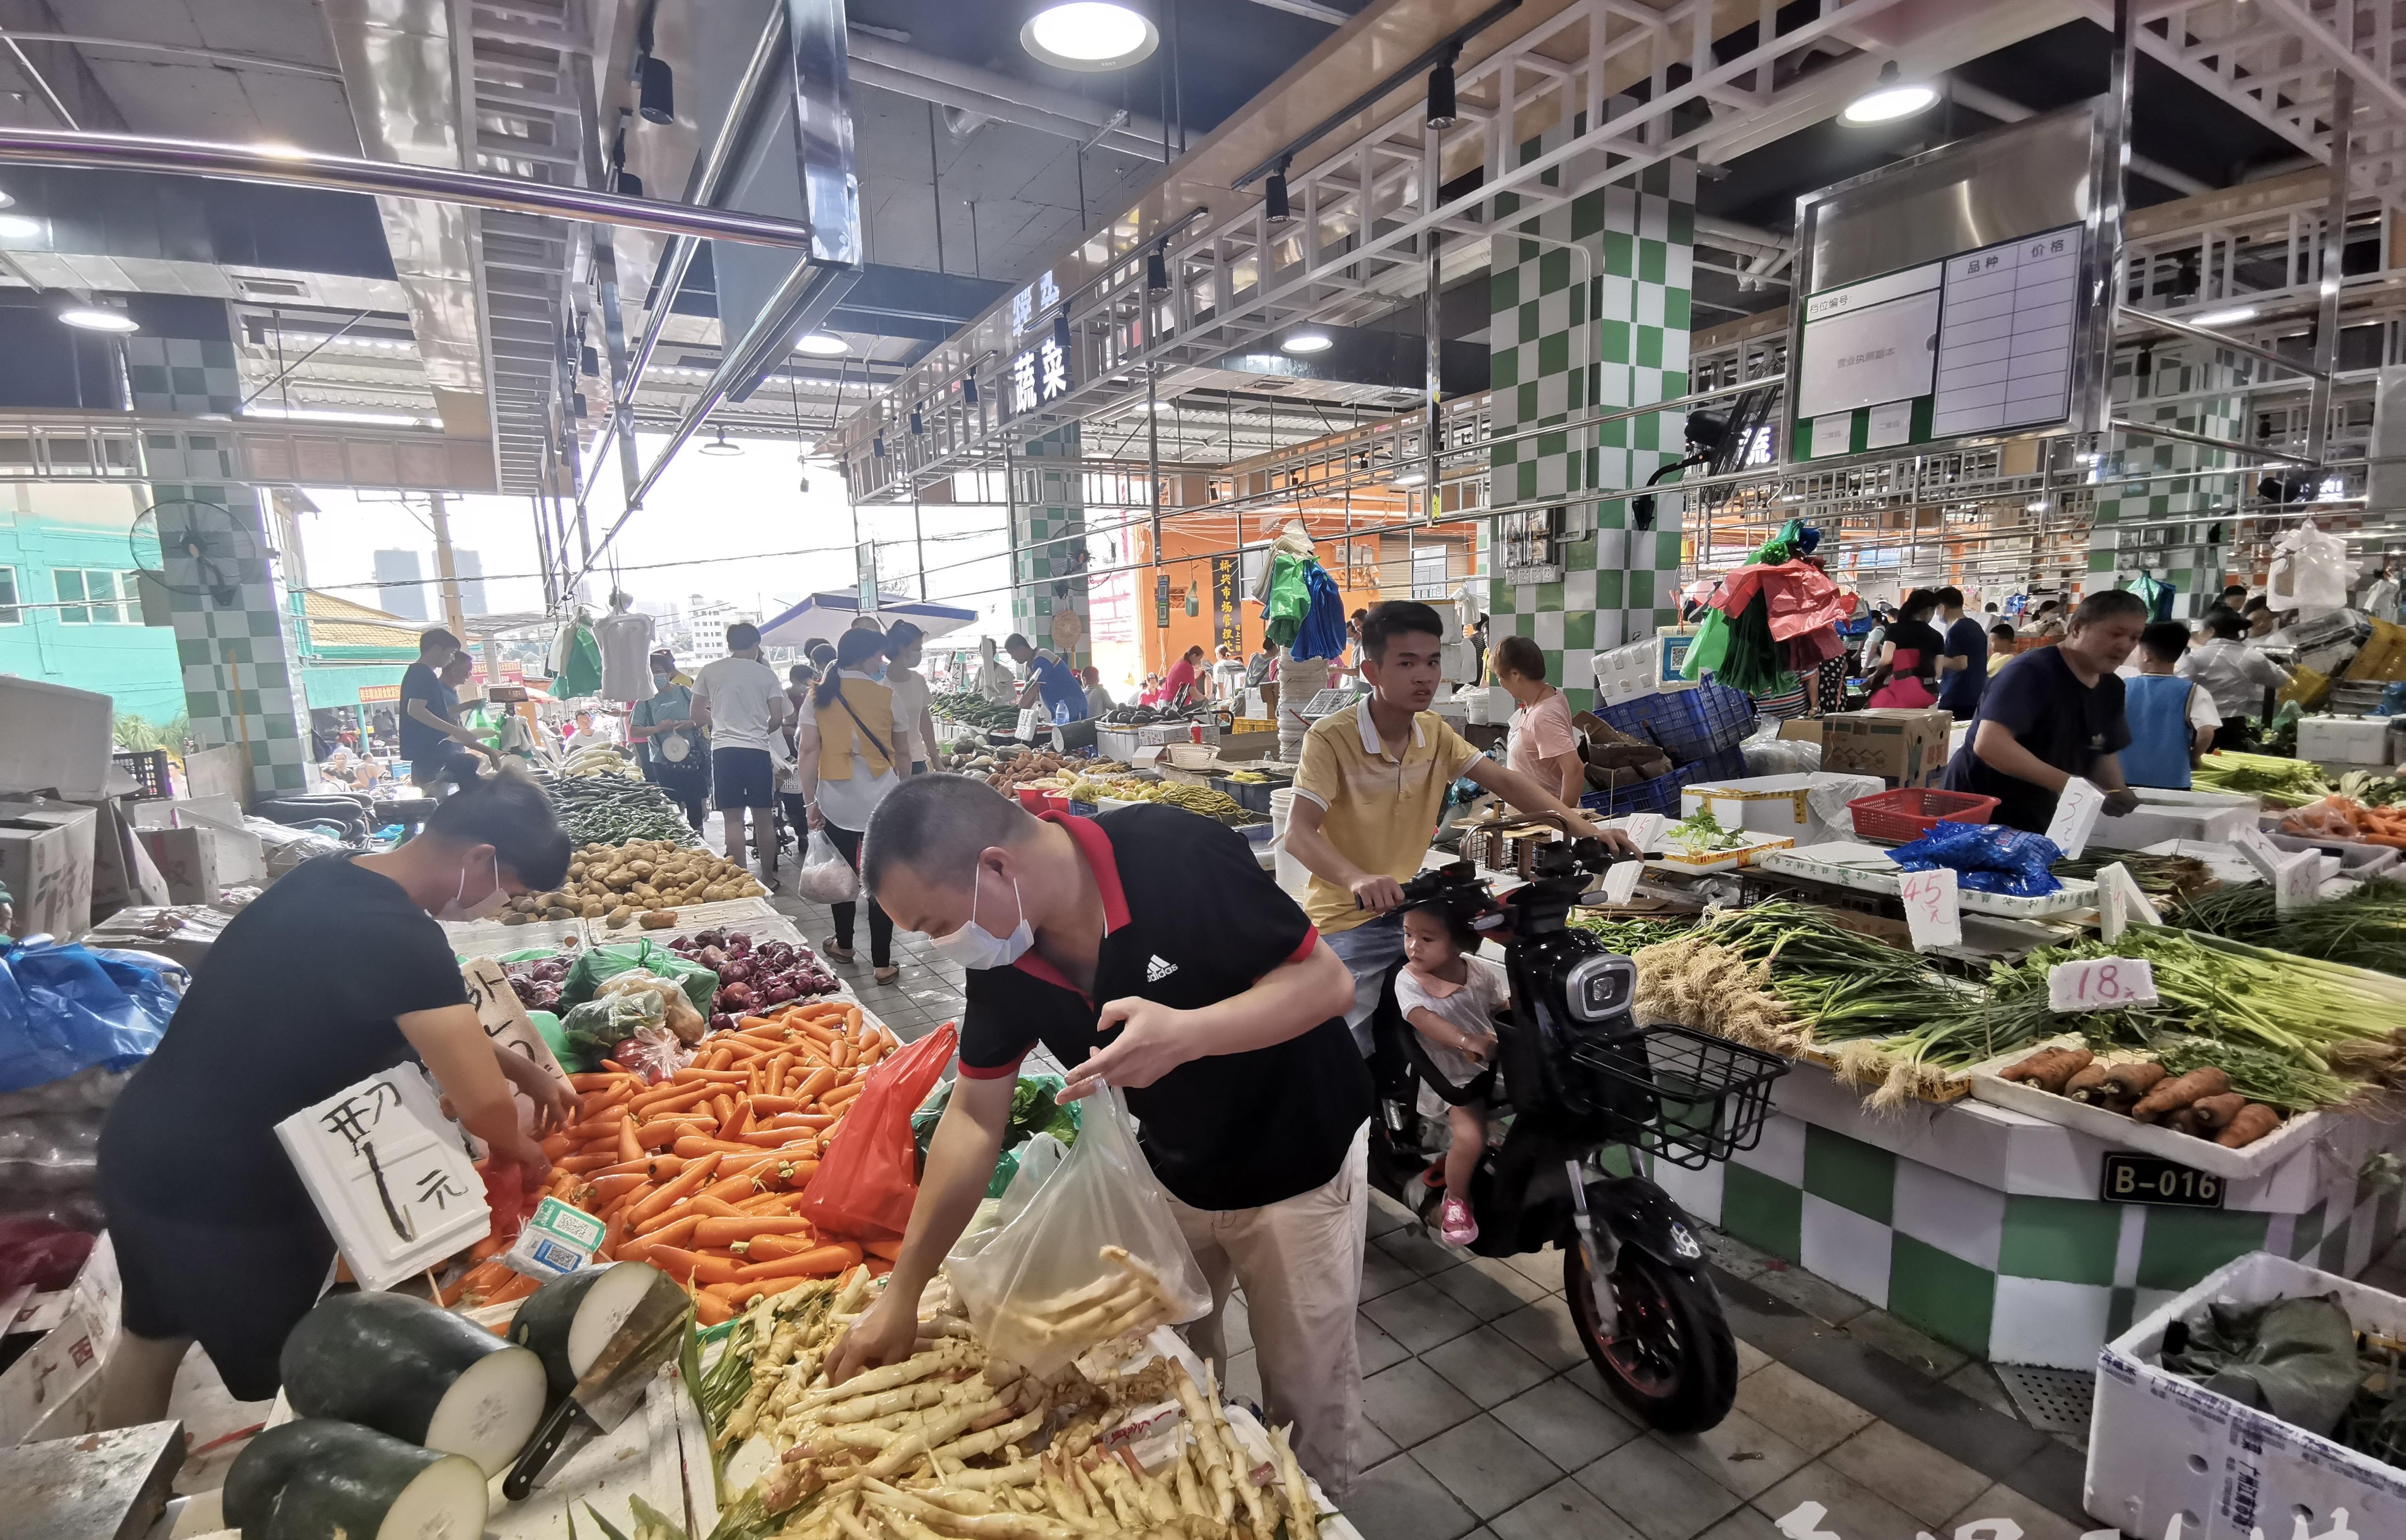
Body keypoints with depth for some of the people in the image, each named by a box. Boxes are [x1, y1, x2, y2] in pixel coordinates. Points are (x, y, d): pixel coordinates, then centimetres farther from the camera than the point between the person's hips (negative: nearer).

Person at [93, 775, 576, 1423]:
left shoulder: (329, 881, 0)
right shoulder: (398, 938, -29)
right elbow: (483, 1104, -27)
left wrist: (526, 1070, 10)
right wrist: (522, 1152, -5)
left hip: (142, 1143, 9)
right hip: (220, 1190, -9)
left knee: (152, 1338, 30)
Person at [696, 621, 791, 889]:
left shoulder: (710, 671, 5)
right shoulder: (766, 674, 3)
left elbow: (697, 713, 9)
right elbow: (777, 719, 0)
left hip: (723, 749, 0)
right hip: (757, 750, 0)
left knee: (733, 819, 3)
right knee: (763, 819, 8)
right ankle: (767, 878, 15)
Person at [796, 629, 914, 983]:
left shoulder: (818, 696, 0)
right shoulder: (887, 696, -2)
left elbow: (807, 750, -4)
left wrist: (810, 801, 3)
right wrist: (904, 788, 25)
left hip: (836, 800, 2)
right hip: (883, 799, -2)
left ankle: (844, 945, 35)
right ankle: (882, 963, 7)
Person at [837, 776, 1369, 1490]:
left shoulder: (1180, 857, -33)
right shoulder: (1001, 955, -14)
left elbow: (1328, 981, -26)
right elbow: (974, 1117, -6)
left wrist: (1186, 1034, -41)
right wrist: (902, 1294, -4)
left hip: (1300, 1162, -5)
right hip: (1174, 1173, 5)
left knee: (1305, 1390, 12)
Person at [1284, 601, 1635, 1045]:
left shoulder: (1435, 732, 2)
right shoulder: (1330, 738, -20)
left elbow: (1503, 780, -1)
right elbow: (1299, 834, -29)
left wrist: (1582, 828, -15)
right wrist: (1359, 881, -49)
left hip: (1409, 910, 6)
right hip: (1346, 921, -6)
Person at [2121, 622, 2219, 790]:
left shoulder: (2123, 687, -3)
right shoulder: (2193, 692, -5)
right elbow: (2206, 732, -17)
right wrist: (2193, 758, 1)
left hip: (2126, 780, 1)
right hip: (2173, 782, 0)